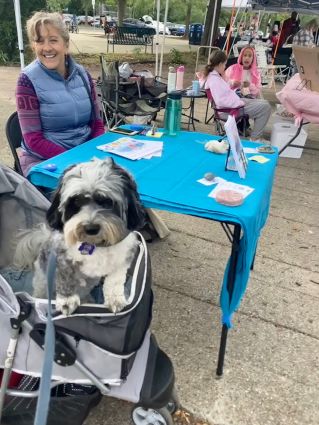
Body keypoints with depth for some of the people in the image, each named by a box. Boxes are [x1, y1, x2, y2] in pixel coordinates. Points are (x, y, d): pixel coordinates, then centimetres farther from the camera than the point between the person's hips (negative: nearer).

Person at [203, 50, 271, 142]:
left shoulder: (215, 76, 10)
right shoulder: (214, 80, -21)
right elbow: (220, 101, -30)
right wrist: (239, 103, -23)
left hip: (234, 102, 11)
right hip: (230, 109, -11)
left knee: (264, 103, 15)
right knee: (265, 107, -13)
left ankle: (256, 135, 17)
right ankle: (255, 138, -4)